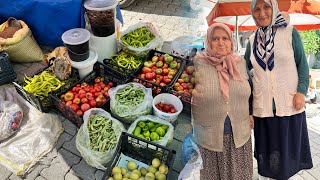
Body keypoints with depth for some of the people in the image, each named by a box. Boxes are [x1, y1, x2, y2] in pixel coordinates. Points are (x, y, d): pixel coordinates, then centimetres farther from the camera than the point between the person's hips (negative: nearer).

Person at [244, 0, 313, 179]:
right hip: (263, 104, 2)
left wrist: (301, 91, -10)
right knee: (266, 144, 12)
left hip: (289, 102, -2)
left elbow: (302, 64, -1)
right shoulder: (252, 40, 6)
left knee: (288, 143, 11)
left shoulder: (290, 32, -2)